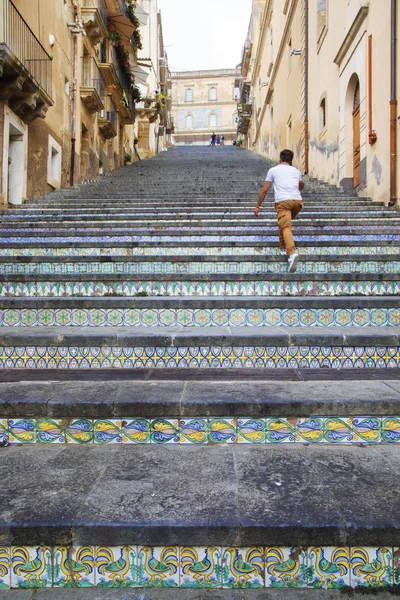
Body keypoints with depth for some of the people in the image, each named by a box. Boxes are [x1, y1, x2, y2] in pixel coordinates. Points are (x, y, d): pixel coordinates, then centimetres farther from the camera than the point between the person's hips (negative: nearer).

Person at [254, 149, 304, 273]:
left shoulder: (273, 170, 14)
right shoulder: (296, 171, 25)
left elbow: (264, 190, 11)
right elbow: (301, 186, 45)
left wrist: (258, 206, 18)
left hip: (282, 201, -4)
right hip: (297, 200, 4)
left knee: (286, 228, -15)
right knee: (285, 223, 27)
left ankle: (292, 252, -36)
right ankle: (283, 247, 29)